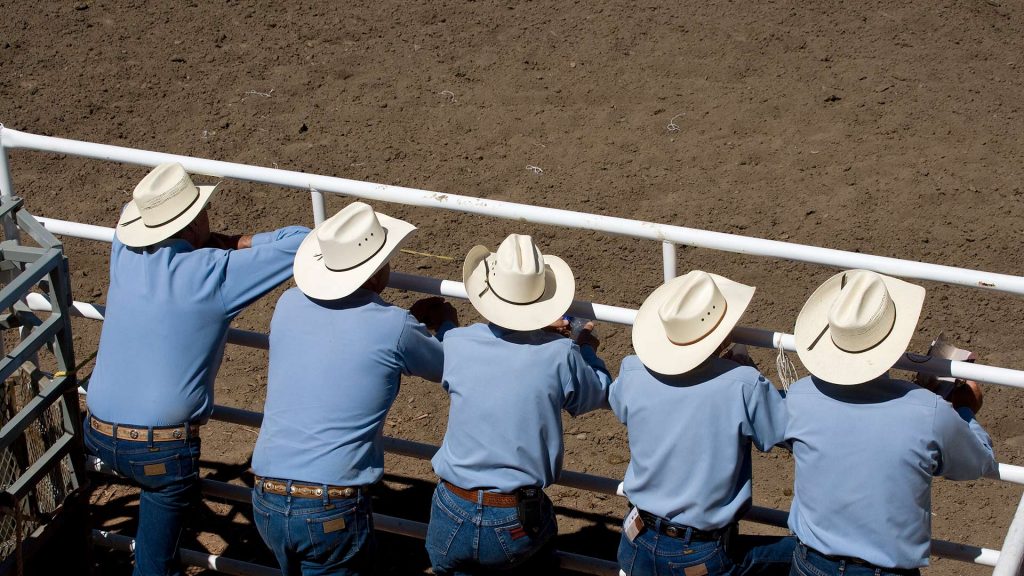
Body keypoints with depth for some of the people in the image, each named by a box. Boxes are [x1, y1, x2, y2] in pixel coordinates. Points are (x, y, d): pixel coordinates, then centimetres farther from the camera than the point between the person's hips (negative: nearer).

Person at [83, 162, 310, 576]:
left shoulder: (125, 252, 0)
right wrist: (235, 244, 1)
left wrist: (215, 242, 13)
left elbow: (139, 209, 24)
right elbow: (300, 241, -11)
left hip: (98, 433, 5)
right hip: (162, 448, -5)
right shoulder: (217, 273, -15)